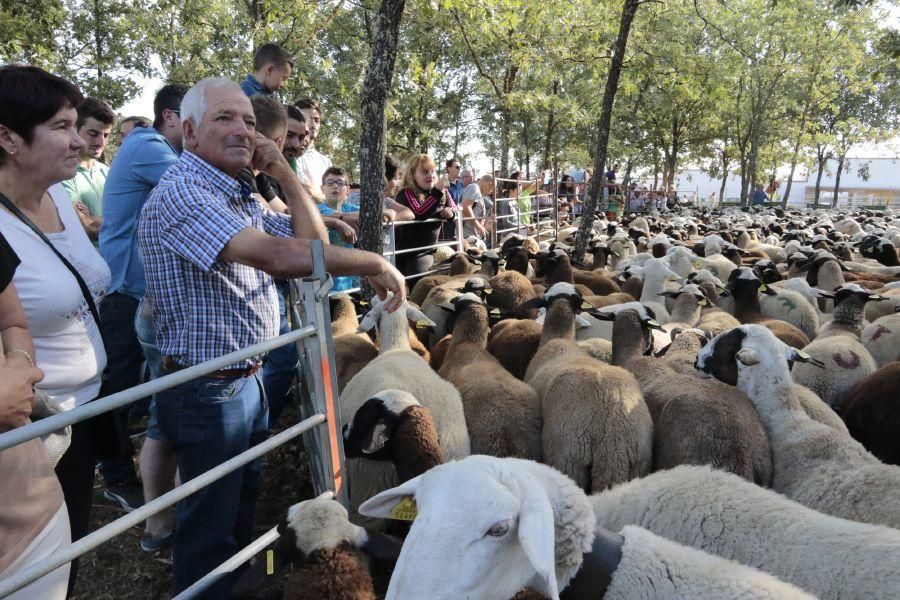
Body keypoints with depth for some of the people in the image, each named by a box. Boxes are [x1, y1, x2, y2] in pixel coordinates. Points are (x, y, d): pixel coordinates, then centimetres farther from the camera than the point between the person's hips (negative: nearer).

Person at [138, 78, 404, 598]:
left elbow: (314, 240, 9)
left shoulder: (240, 195, 9)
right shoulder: (181, 191, -21)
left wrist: (284, 173, -1)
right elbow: (279, 256, -33)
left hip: (248, 378, 9)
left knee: (244, 503, 25)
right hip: (207, 391, -9)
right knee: (210, 526, 9)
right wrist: (375, 264, -25)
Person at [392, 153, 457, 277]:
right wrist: (438, 191, -33)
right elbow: (419, 214, -30)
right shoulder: (406, 194, -15)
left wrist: (451, 212, -8)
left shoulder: (442, 192, 3)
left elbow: (454, 208, 17)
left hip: (431, 250, 6)